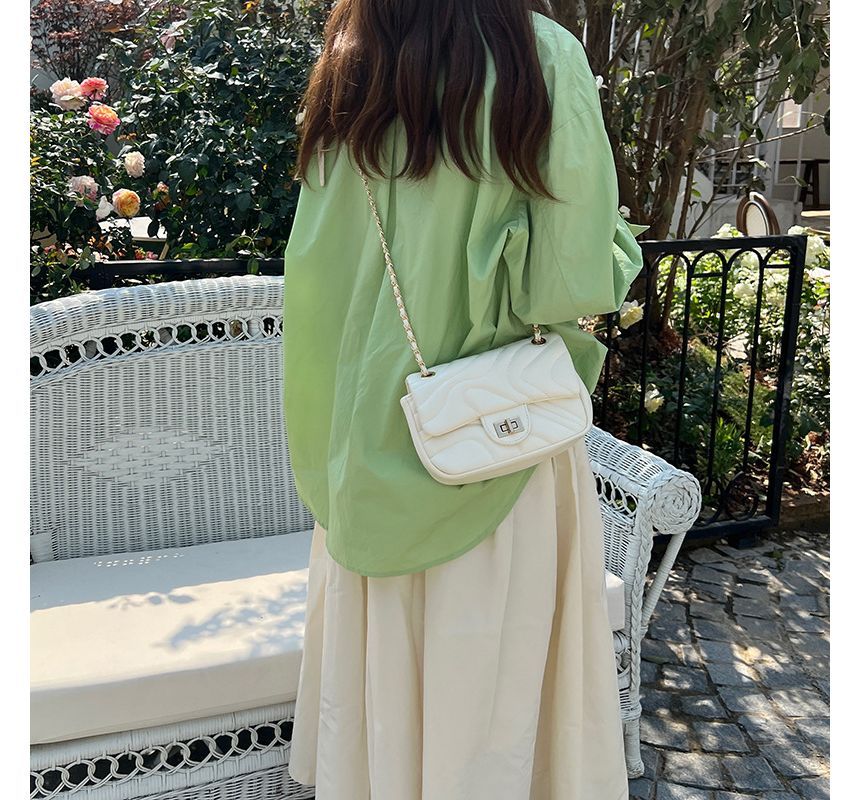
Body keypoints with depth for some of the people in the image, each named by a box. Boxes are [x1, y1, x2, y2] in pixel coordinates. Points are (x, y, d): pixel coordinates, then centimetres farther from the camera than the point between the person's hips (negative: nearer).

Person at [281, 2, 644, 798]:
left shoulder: (345, 72, 3)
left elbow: (314, 276, 4)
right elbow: (576, 279, -16)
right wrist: (614, 250, 6)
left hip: (370, 445, 5)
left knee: (378, 667, 19)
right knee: (485, 674, 13)